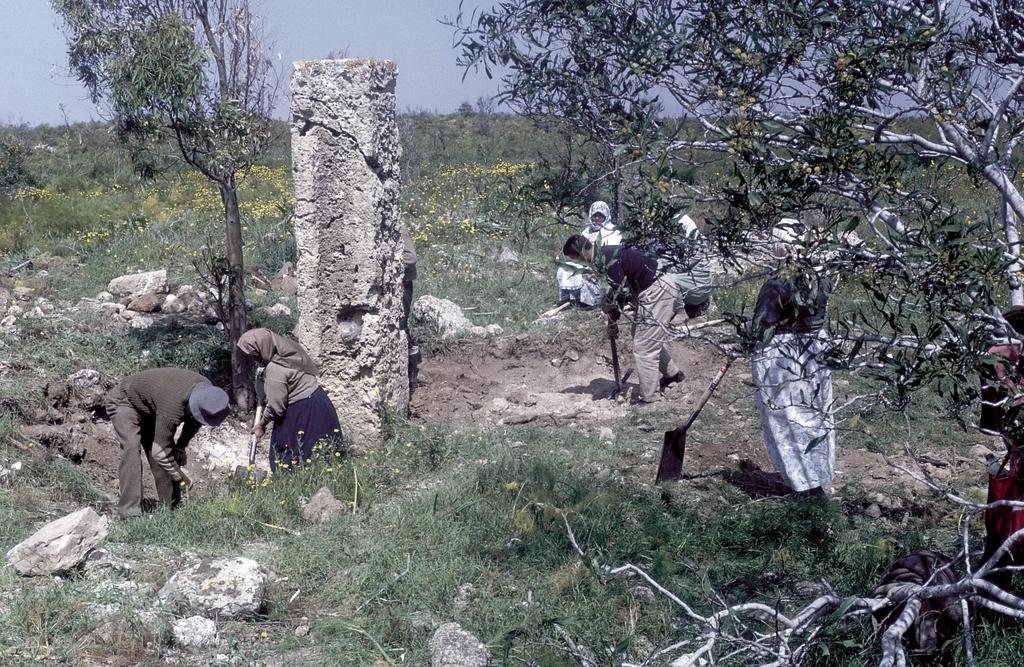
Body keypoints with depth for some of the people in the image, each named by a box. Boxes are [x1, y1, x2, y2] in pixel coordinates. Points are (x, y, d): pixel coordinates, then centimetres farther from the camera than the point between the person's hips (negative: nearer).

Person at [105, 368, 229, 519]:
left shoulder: (207, 391, -20)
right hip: (124, 402, -8)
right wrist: (180, 477, -26)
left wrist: (181, 446, -2)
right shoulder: (173, 407, -44)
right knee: (131, 447, -26)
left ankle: (172, 507, 7)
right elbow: (159, 450, -36)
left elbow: (193, 421, 4)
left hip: (149, 409, 8)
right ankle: (130, 512, -28)